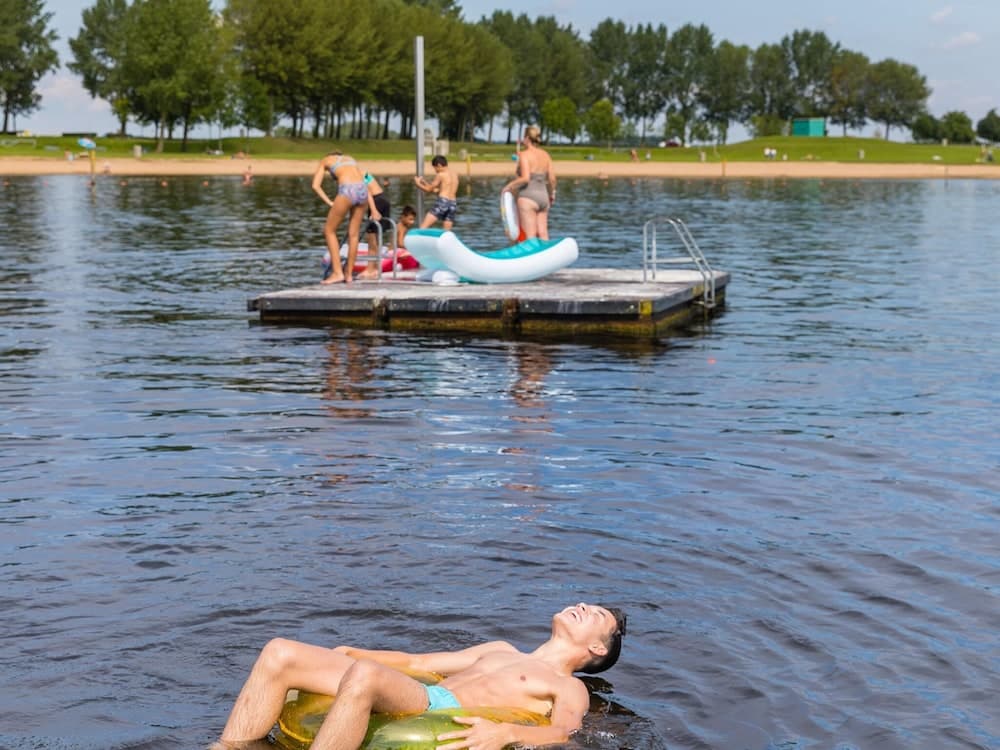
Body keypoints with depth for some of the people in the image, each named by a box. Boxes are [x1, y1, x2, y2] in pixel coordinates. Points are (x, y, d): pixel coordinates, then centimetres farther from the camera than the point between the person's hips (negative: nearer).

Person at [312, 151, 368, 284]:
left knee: (329, 230, 10)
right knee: (353, 234, 14)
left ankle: (337, 272, 3)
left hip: (347, 191, -5)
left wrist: (330, 202, 6)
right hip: (362, 190, 5)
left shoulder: (325, 160, 22)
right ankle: (349, 274, 19)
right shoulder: (350, 159, 34)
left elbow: (316, 185, 8)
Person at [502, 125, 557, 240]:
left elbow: (525, 178, -19)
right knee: (543, 235, 7)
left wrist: (509, 186, -6)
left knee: (530, 236, -6)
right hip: (543, 197, 7)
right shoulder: (545, 155, 10)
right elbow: (552, 179, 8)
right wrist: (552, 194, 24)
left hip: (528, 198, -7)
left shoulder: (524, 154, -9)